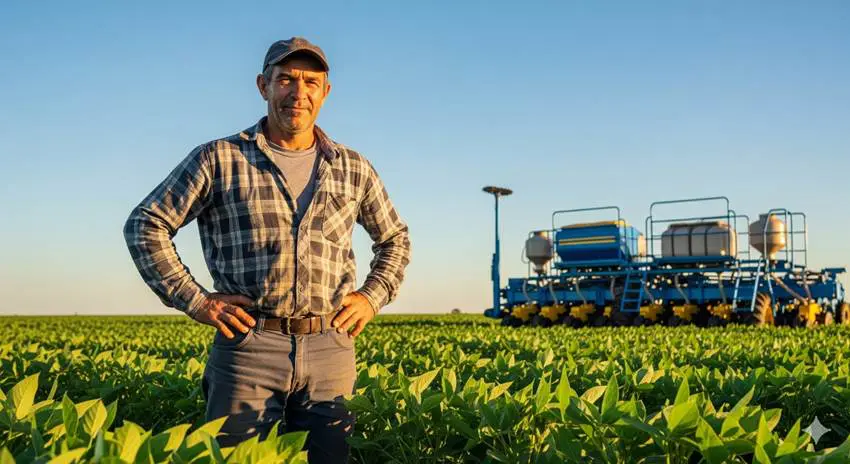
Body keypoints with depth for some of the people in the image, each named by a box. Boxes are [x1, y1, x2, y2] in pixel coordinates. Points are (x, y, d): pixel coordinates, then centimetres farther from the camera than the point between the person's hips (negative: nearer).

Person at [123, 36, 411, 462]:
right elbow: (144, 225, 3)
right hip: (248, 345, -2)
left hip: (330, 350, 3)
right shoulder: (218, 159, 2)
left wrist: (372, 296, 9)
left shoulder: (354, 169, 11)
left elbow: (395, 239, 25)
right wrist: (193, 301, -4)